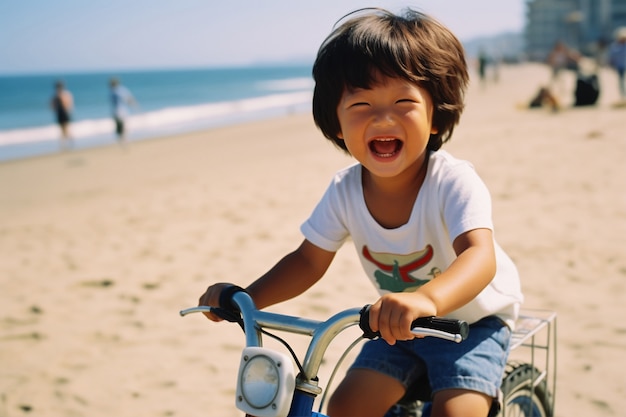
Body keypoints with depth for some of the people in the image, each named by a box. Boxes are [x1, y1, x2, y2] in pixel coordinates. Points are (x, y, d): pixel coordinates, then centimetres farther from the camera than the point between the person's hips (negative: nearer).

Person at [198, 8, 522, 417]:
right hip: (401, 326, 4)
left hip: (474, 319, -4)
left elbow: (480, 255, -42)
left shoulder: (453, 181, -28)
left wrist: (426, 298, -63)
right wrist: (244, 298, -21)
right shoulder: (346, 191, -13)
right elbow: (309, 261, -5)